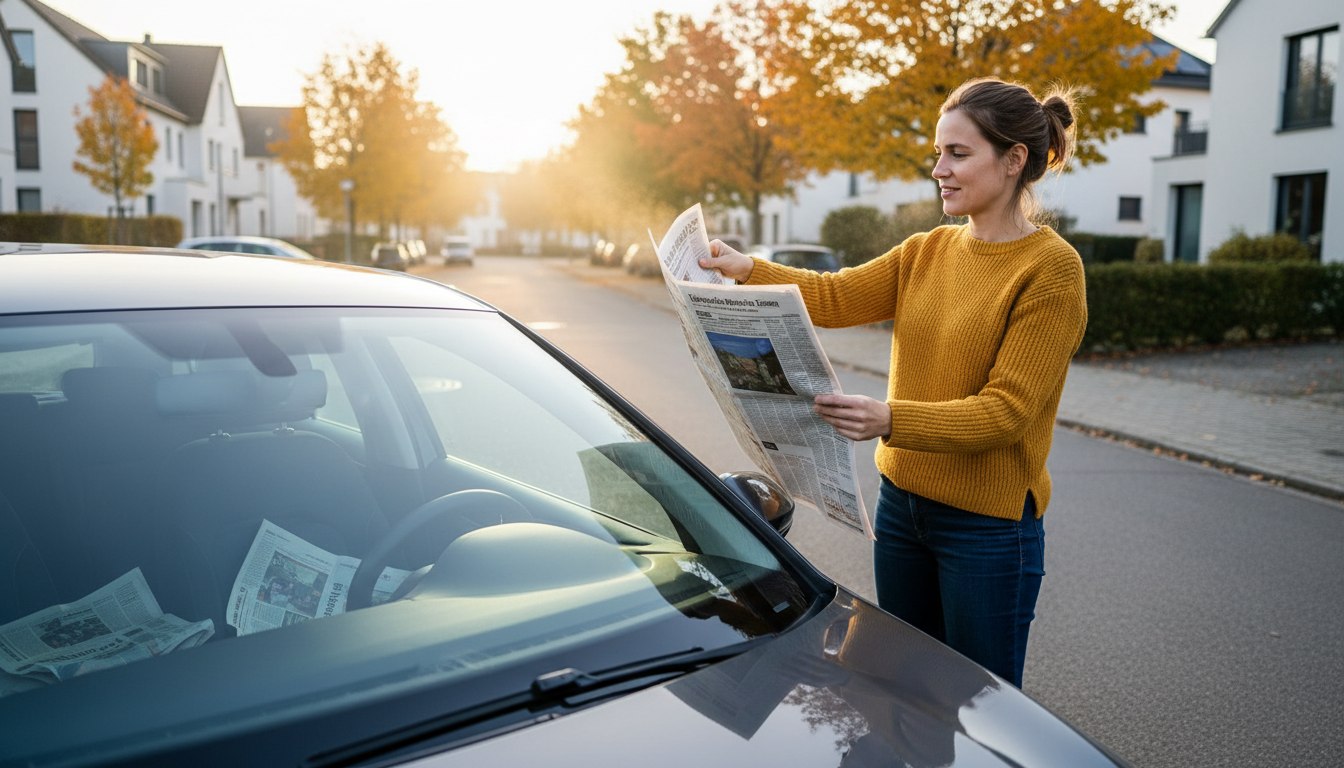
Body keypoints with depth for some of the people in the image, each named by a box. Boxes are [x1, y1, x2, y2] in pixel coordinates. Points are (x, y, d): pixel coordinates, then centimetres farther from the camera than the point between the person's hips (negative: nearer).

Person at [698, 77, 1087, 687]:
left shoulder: (1051, 268, -15)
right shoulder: (928, 252, 6)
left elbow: (1006, 412, -21)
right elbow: (836, 297, -4)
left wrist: (890, 419, -33)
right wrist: (746, 269, -18)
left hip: (988, 524, -6)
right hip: (901, 501, 6)